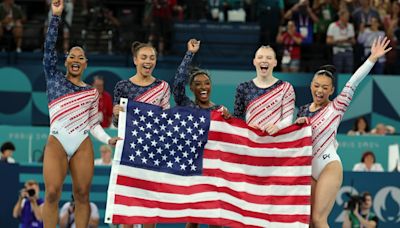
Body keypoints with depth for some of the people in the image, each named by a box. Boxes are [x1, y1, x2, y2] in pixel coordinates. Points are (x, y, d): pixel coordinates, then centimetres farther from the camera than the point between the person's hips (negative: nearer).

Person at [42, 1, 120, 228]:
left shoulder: (92, 92, 16)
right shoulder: (54, 78, 11)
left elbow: (94, 123, 15)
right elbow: (49, 47, 2)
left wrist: (109, 139, -2)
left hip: (83, 145, 2)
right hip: (56, 143, -2)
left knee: (82, 194, -2)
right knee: (52, 193, -13)